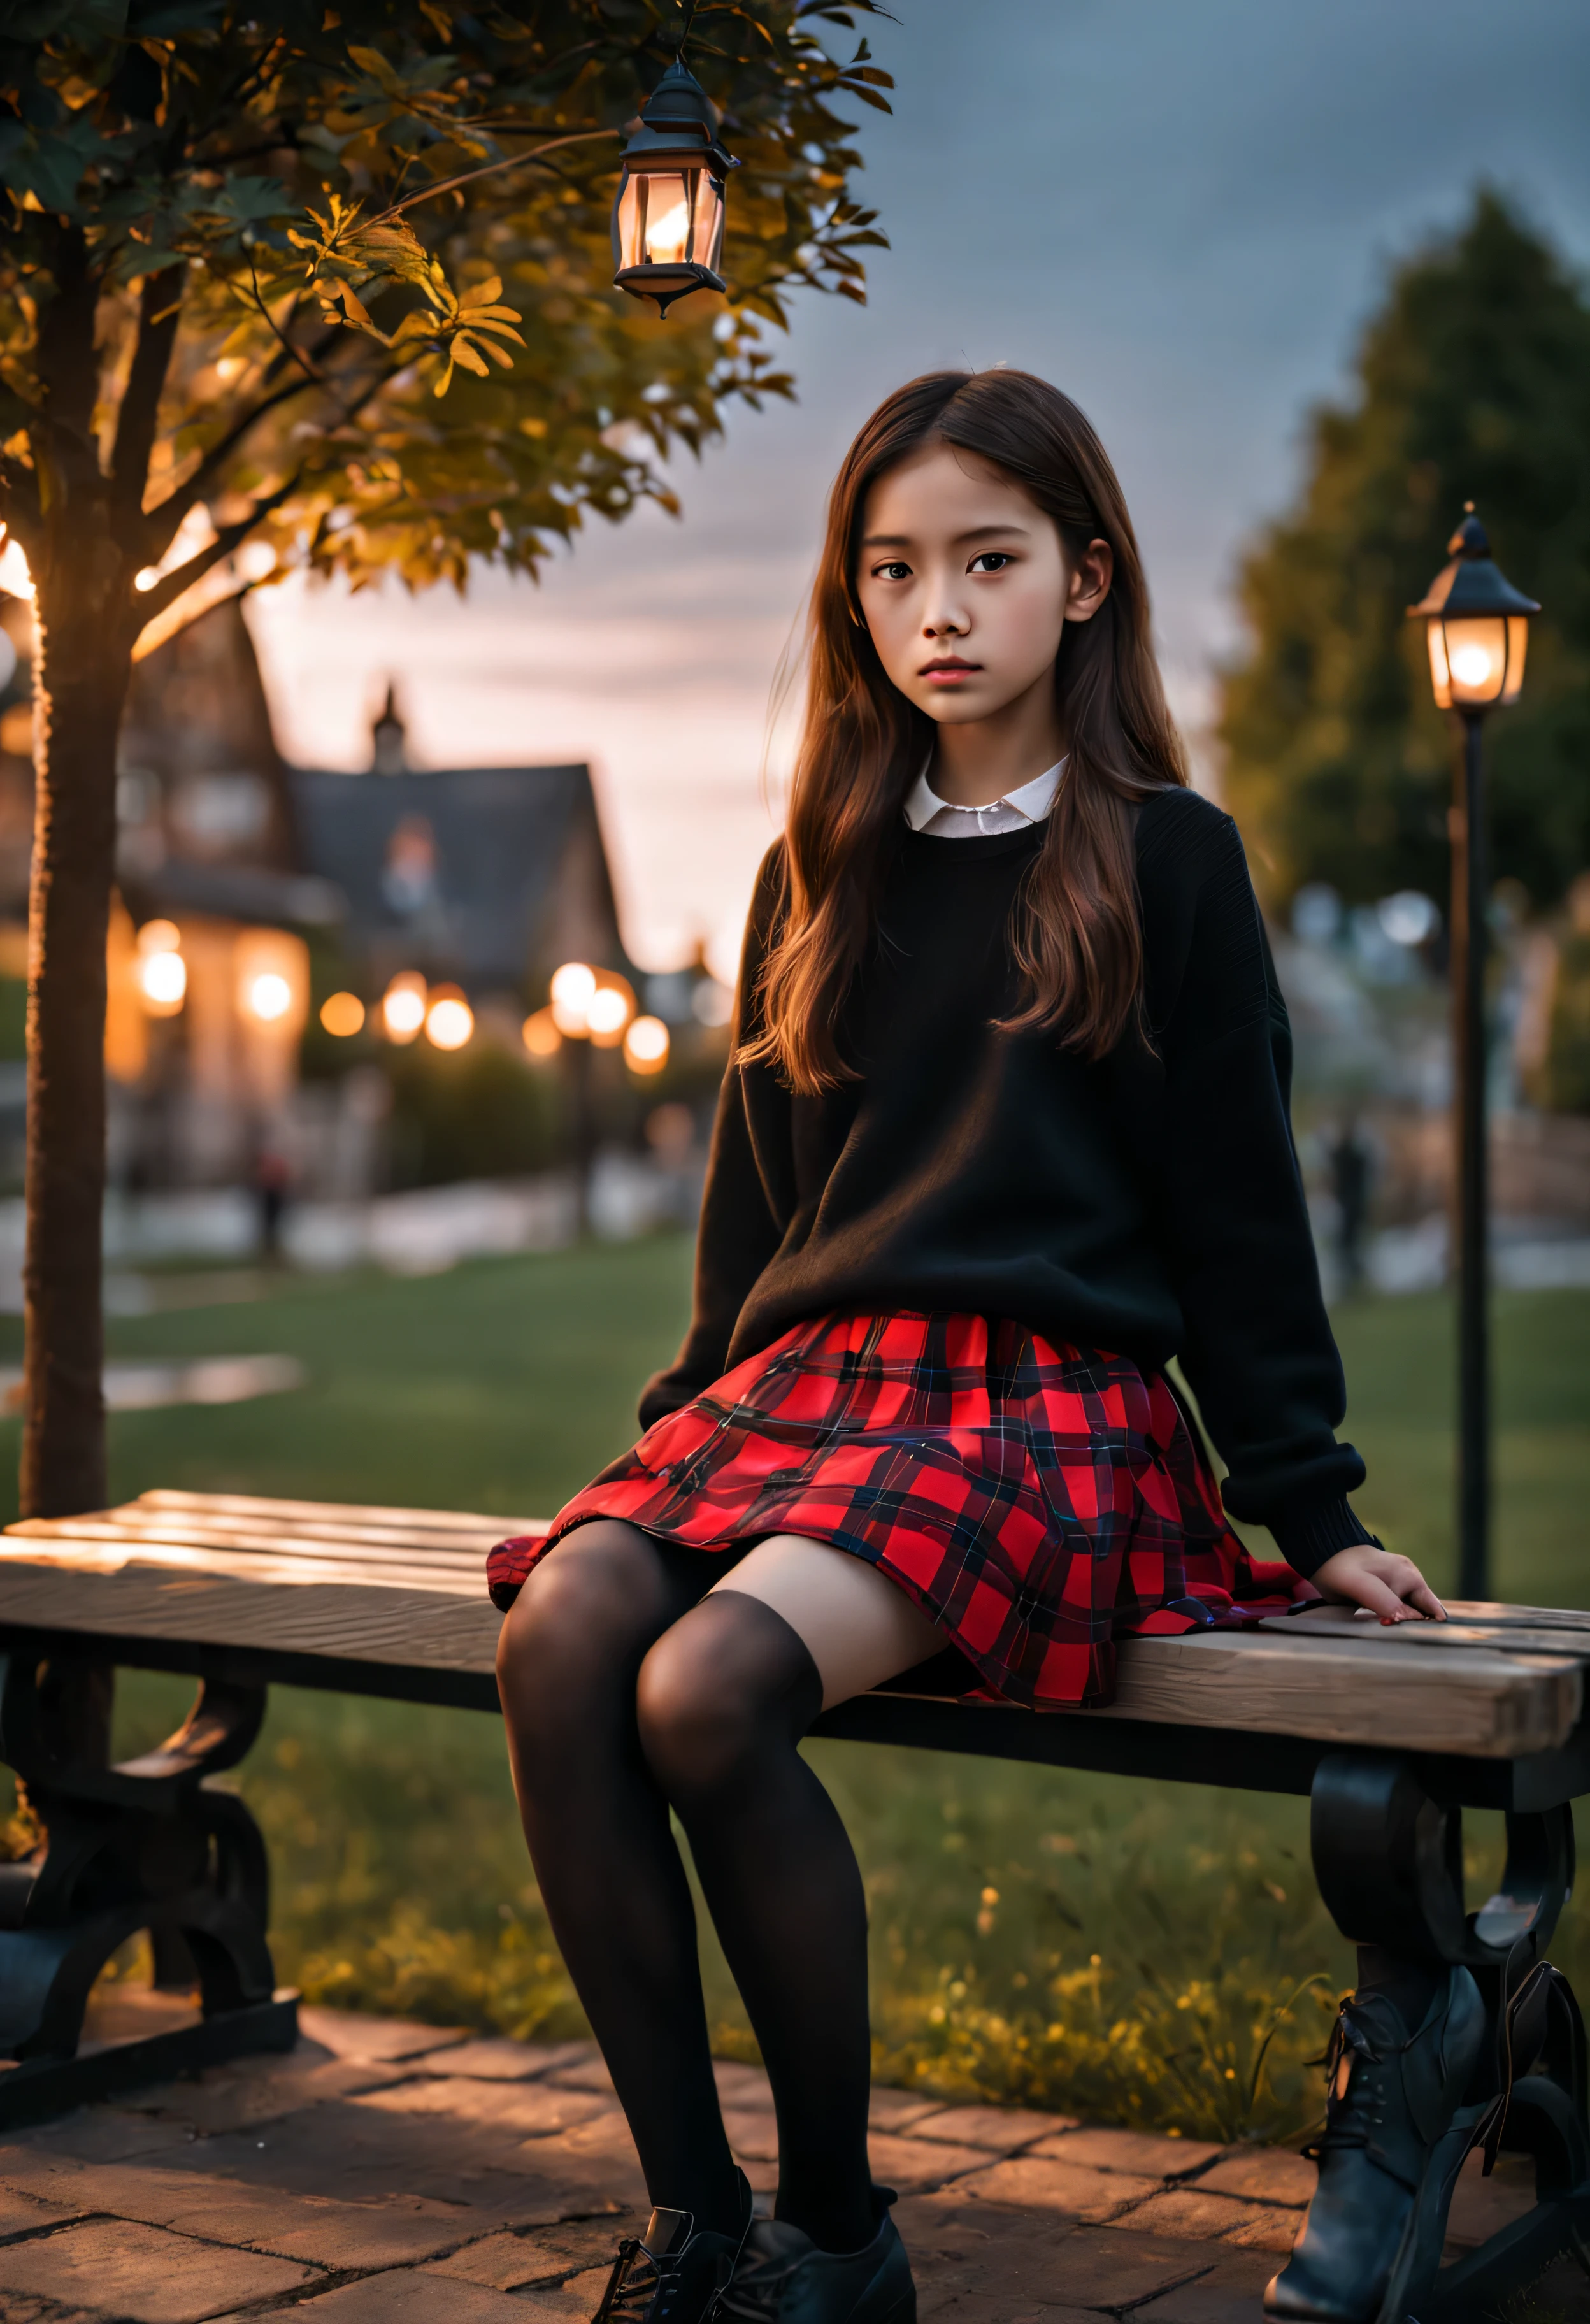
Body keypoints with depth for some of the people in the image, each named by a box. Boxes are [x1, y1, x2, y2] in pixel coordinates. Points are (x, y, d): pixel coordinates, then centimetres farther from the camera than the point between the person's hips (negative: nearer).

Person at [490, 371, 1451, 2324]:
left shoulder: (1163, 859, 5)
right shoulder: (825, 872, 19)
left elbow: (1235, 1198, 6)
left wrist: (1312, 1505, 5)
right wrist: (689, 1413, 16)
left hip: (1054, 1403, -5)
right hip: (807, 1371, 5)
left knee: (710, 1689, -30)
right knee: (556, 1638, -25)